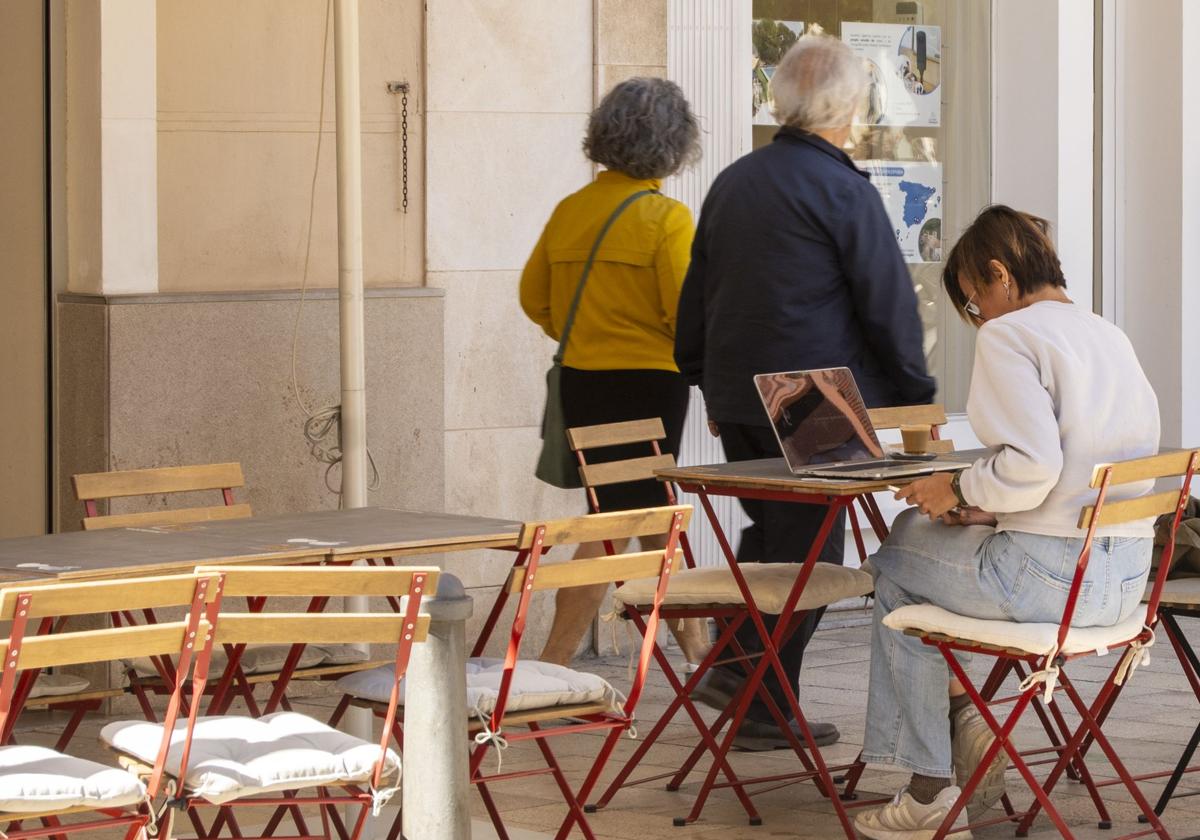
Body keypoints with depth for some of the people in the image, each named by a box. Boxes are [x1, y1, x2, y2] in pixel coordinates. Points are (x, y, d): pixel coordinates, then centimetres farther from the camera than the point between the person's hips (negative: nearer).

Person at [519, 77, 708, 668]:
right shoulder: (665, 218, -13)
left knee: (653, 512, 17)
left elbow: (534, 297, 10)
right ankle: (554, 661, 1)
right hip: (648, 379, -7)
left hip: (581, 378, 7)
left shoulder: (570, 210, 5)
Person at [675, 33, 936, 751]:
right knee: (805, 549, 2)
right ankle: (768, 710, 5)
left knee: (769, 530, 22)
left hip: (736, 396, 7)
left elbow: (698, 292, 17)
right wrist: (915, 395, 0)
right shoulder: (844, 191, -12)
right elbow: (888, 304, -10)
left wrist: (710, 382, 27)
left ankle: (735, 665, 13)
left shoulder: (732, 182, 10)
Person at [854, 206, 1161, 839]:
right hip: (1127, 571, 9)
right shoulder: (1109, 336, 16)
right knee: (916, 532, 25)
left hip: (1050, 574, -9)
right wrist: (989, 503, 13)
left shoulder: (1007, 335, -10)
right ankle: (961, 725, 24)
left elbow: (1032, 464, -23)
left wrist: (962, 491, -5)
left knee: (896, 569, 17)